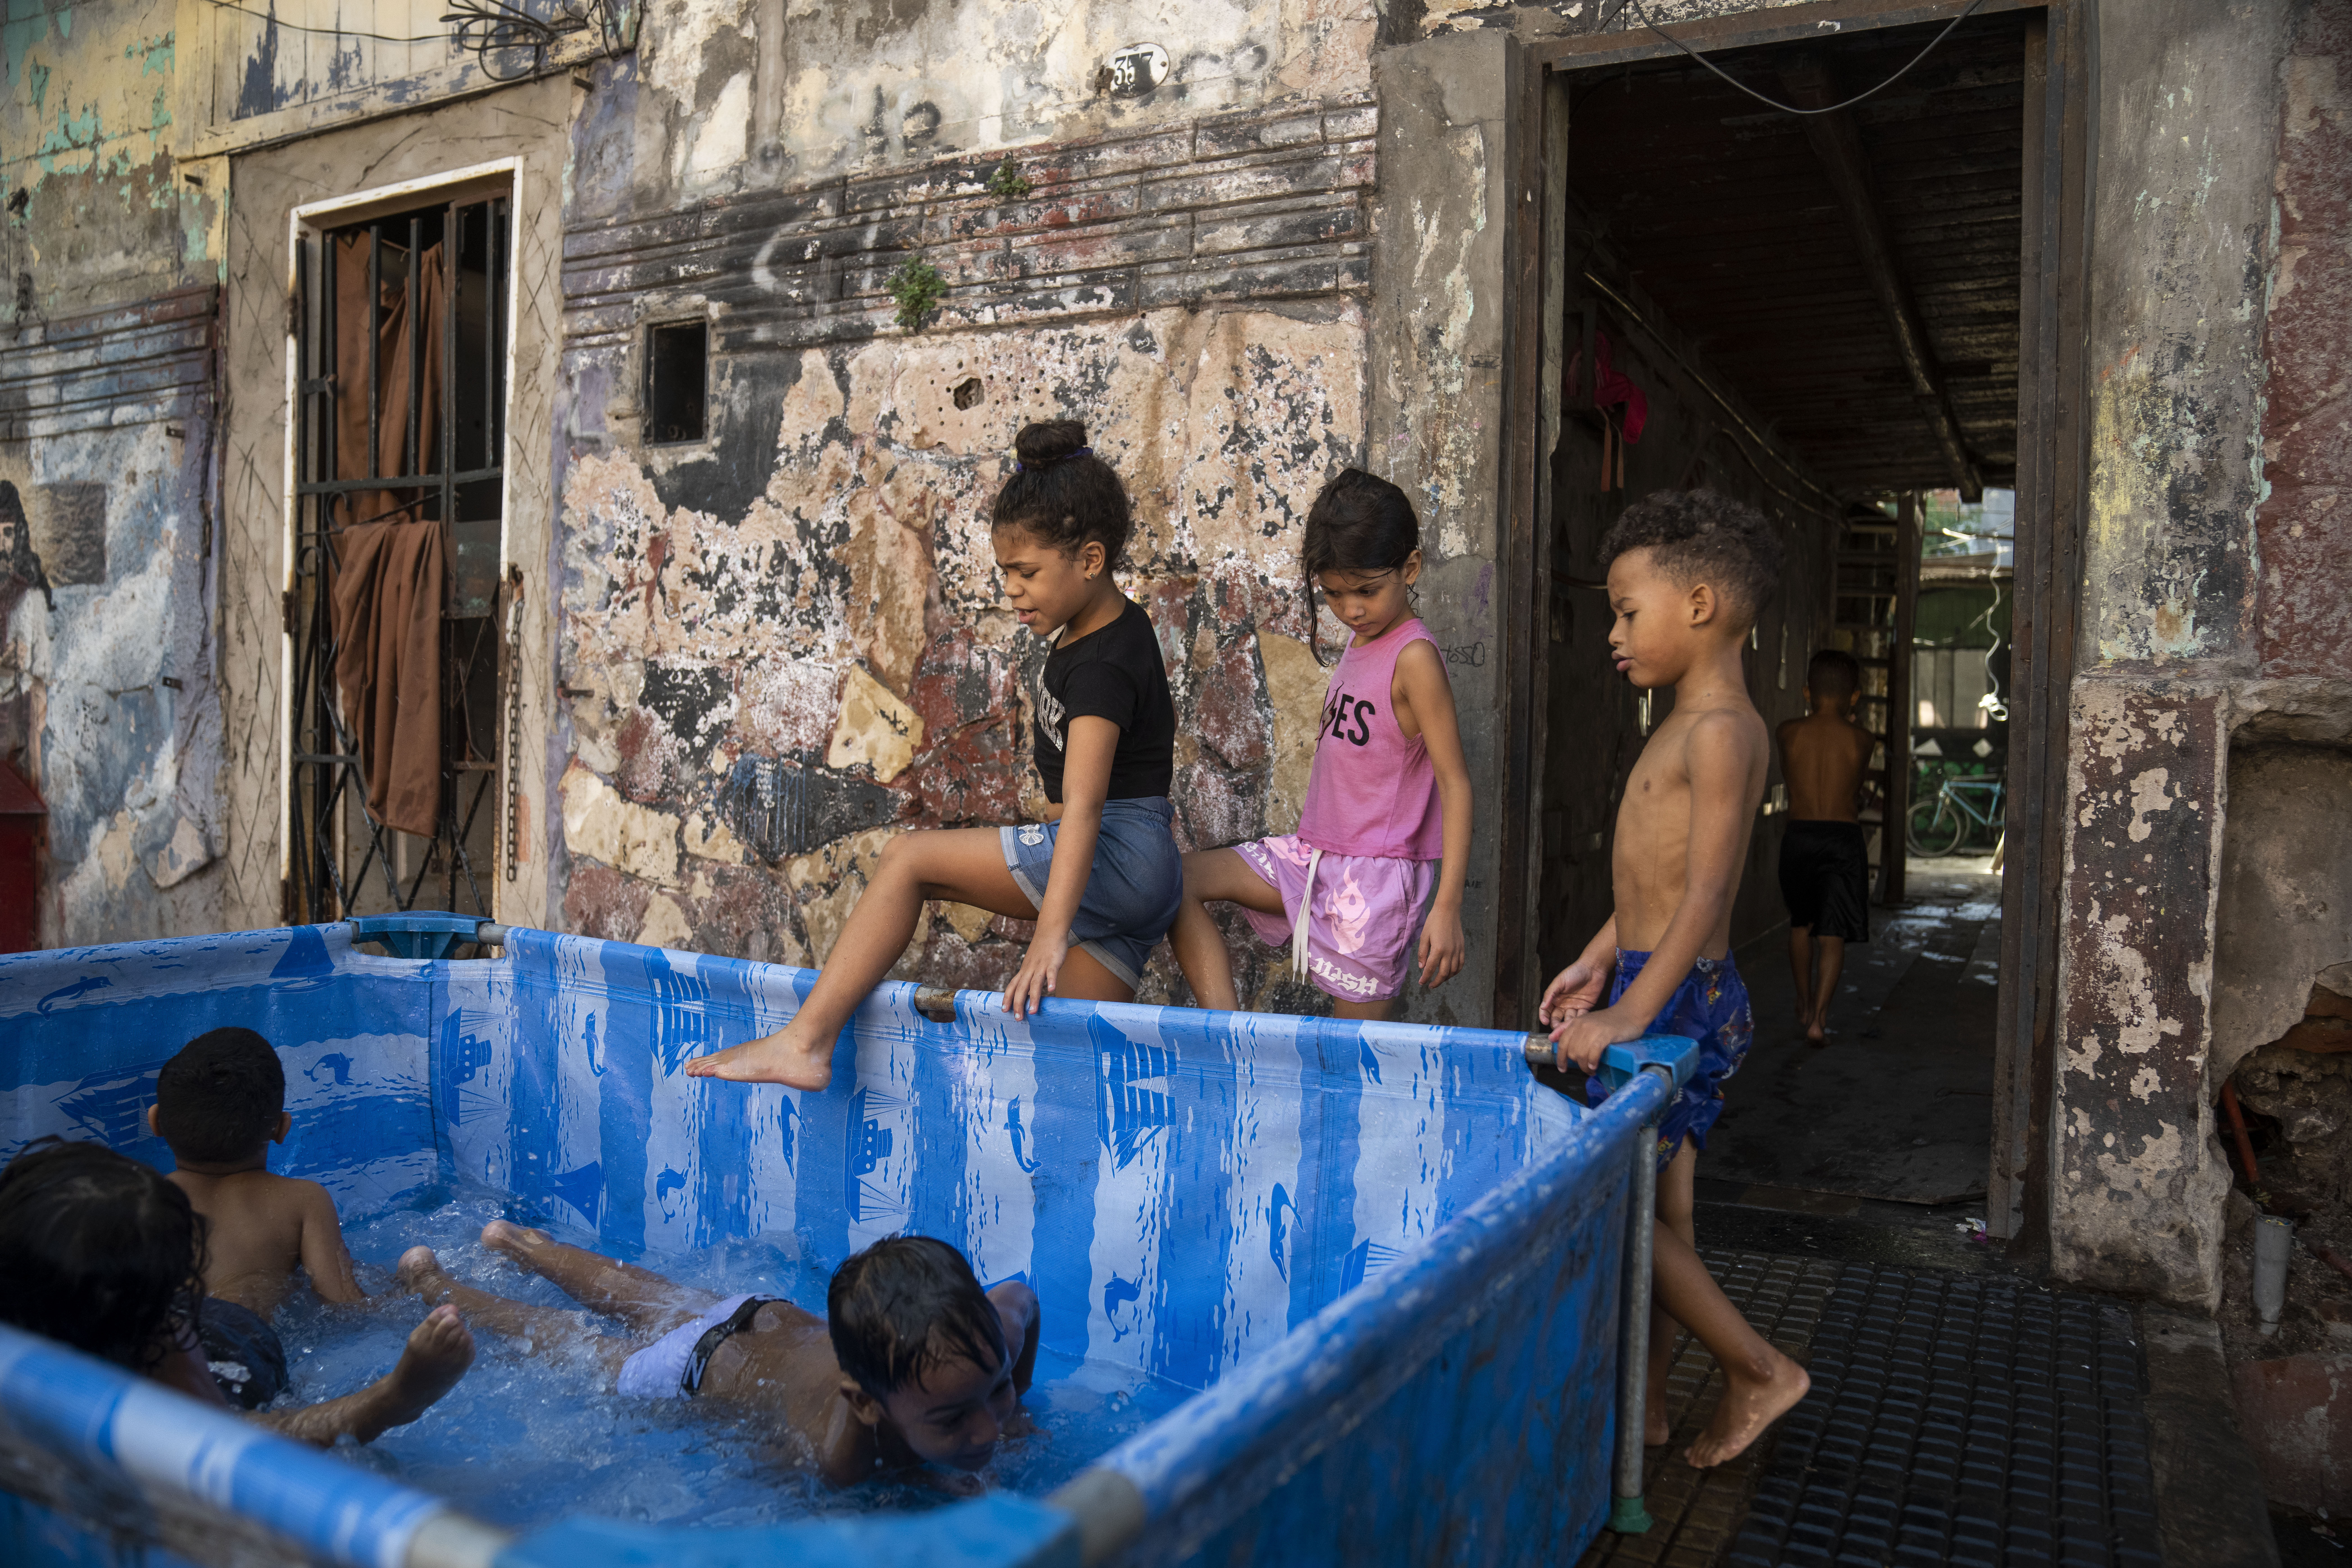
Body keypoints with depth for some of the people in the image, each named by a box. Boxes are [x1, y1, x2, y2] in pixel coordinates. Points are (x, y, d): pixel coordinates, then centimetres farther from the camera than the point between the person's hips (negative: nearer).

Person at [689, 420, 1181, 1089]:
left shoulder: (1102, 667, -16)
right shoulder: (1095, 625, 13)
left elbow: (1083, 807, -28)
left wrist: (1051, 933, -36)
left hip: (1118, 857, -11)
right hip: (1134, 883, 11)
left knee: (908, 859, -13)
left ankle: (803, 1042, -12)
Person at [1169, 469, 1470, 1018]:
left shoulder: (1415, 658, -15)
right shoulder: (1360, 644, 11)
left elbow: (1456, 781, -18)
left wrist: (1448, 906, -22)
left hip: (1377, 871, -8)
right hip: (1315, 854, 9)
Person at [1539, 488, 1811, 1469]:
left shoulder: (1719, 731, -17)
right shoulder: (1692, 725, 13)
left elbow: (1705, 892, -24)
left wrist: (1632, 1013, -29)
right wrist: (1600, 961, 19)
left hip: (1680, 995, -10)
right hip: (1664, 987, 10)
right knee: (1660, 1211, 14)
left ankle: (1759, 1370, 12)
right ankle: (1642, 1400, 25)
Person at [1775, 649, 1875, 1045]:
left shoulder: (1790, 733, -2)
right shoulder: (1861, 740, -3)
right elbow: (1857, 794, 12)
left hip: (1799, 835, 1)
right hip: (1843, 837, -1)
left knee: (1801, 923, 21)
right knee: (1833, 934, 2)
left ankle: (1805, 1004, 32)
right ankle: (1818, 1017, -8)